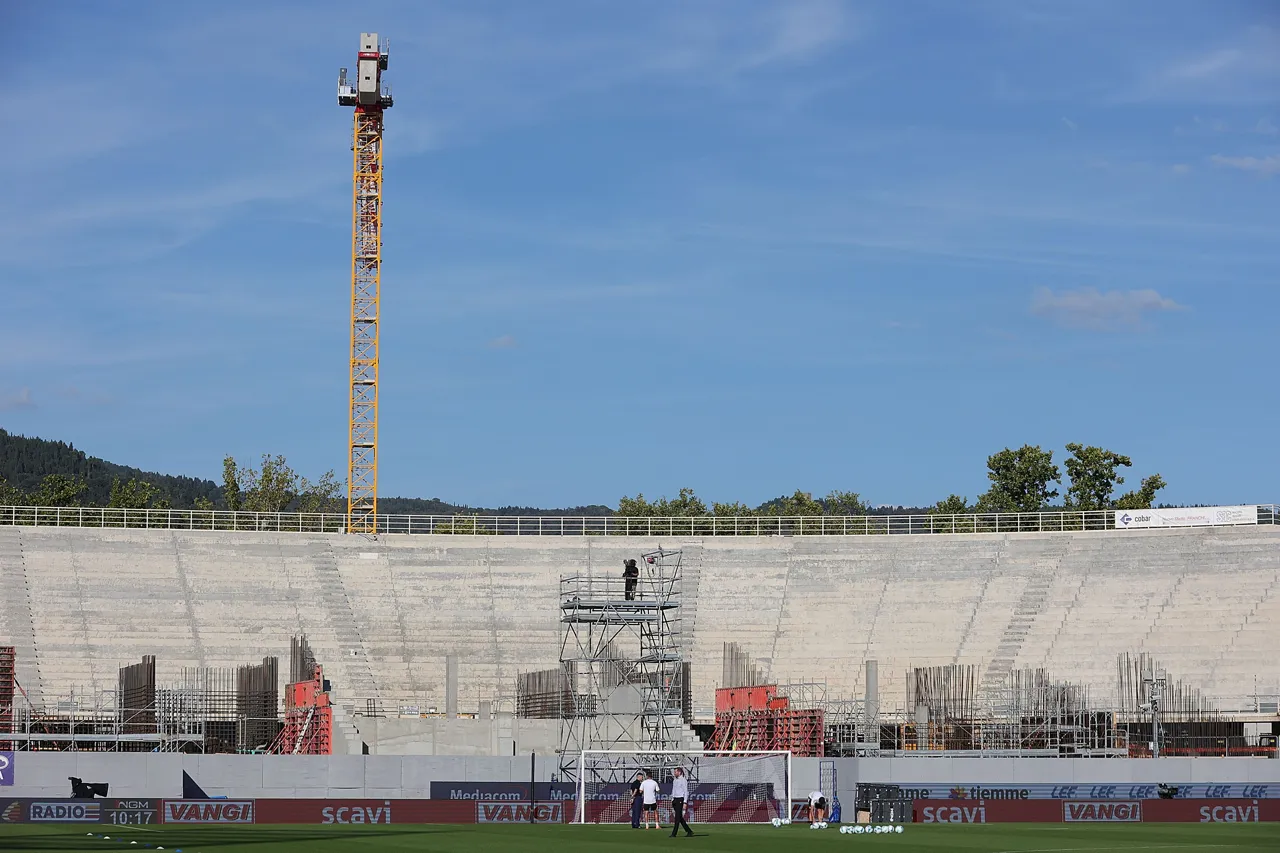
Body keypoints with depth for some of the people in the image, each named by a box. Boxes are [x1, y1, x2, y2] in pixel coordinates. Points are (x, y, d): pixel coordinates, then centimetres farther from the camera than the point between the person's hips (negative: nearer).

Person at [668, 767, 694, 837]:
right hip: (675, 799, 8)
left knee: (677, 817, -9)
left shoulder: (683, 780, -9)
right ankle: (689, 831, 15)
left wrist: (685, 803, -17)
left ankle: (674, 833, -10)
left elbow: (686, 792, -11)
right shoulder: (674, 780, 15)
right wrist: (672, 800, 15)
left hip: (680, 800, -8)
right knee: (680, 817, 8)